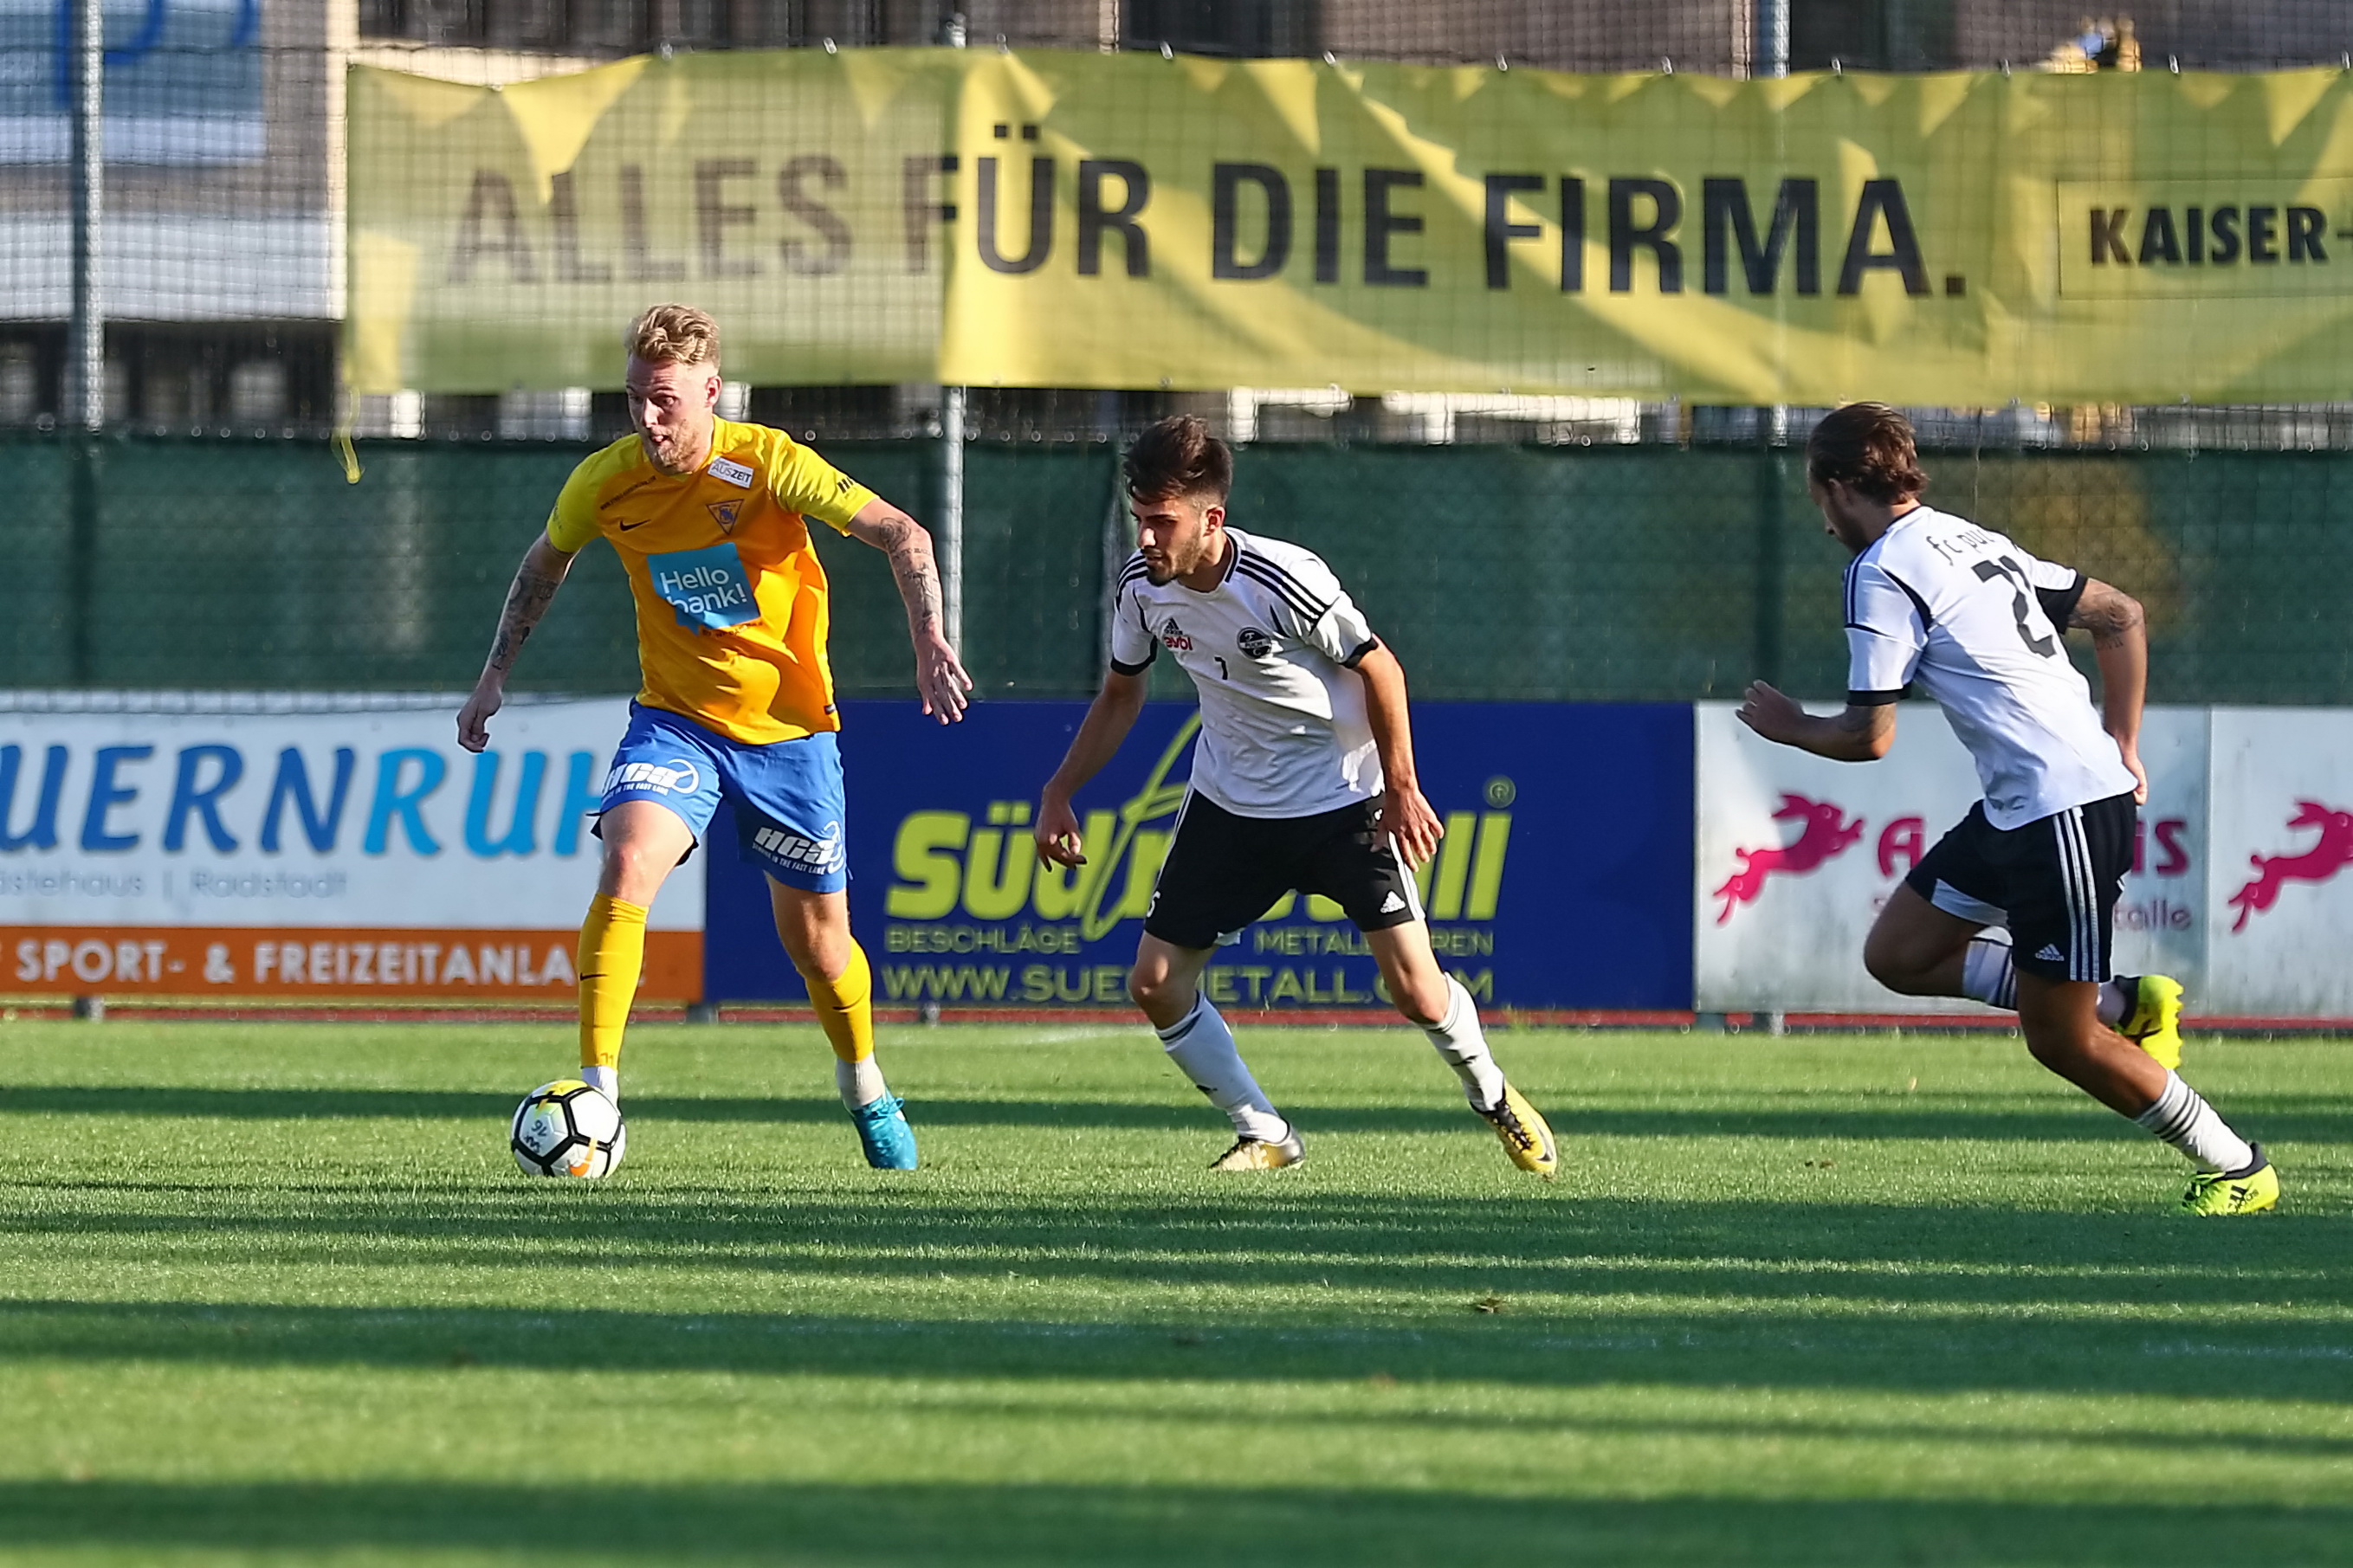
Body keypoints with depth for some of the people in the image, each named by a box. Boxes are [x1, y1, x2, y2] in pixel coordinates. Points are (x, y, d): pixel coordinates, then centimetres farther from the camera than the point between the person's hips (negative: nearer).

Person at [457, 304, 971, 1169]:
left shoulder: (767, 464, -19)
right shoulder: (604, 482, -10)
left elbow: (903, 536, -15)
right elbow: (546, 562, 13)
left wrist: (930, 643, -26)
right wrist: (495, 673, 10)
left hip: (787, 726, -1)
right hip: (675, 717, 1)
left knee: (817, 937, 7)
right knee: (627, 863, -26)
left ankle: (864, 1086, 37)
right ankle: (597, 1091, -25)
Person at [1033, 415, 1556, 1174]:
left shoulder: (1284, 582, -27)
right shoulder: (1142, 585, -11)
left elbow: (1379, 669, -14)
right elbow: (1121, 696, 8)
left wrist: (1400, 788, -13)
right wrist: (1059, 793, 3)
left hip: (1344, 801, -5)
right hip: (1230, 802, 5)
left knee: (1416, 991, -9)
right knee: (1156, 984, -6)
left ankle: (1491, 1093, 24)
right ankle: (1264, 1135, 10)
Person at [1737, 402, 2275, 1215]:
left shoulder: (1882, 573, -10)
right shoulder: (1972, 541, 17)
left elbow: (1868, 738, -10)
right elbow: (2122, 614, 21)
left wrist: (1789, 726, 11)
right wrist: (2121, 746, 20)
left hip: (2065, 809, -9)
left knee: (2059, 1039, -2)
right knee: (1897, 956, 12)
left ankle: (2238, 1168, 7)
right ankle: (2125, 1007, 11)